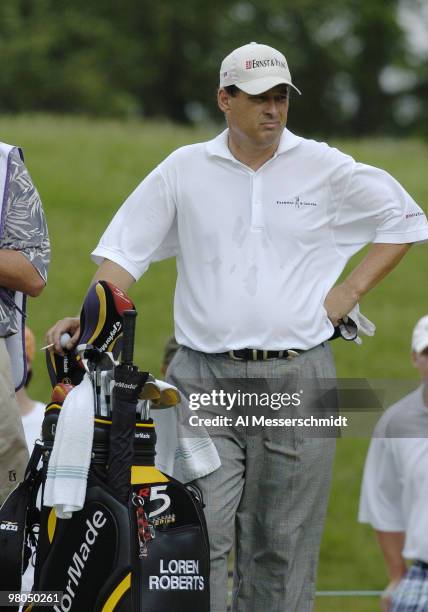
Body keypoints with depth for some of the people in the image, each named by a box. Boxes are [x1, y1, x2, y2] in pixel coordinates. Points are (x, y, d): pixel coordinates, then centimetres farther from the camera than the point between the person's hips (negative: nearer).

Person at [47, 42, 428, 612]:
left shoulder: (325, 168, 5)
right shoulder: (184, 169, 7)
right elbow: (126, 249, 7)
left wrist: (348, 292, 6)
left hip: (296, 377, 0)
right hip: (203, 378, 0)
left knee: (282, 545, 3)